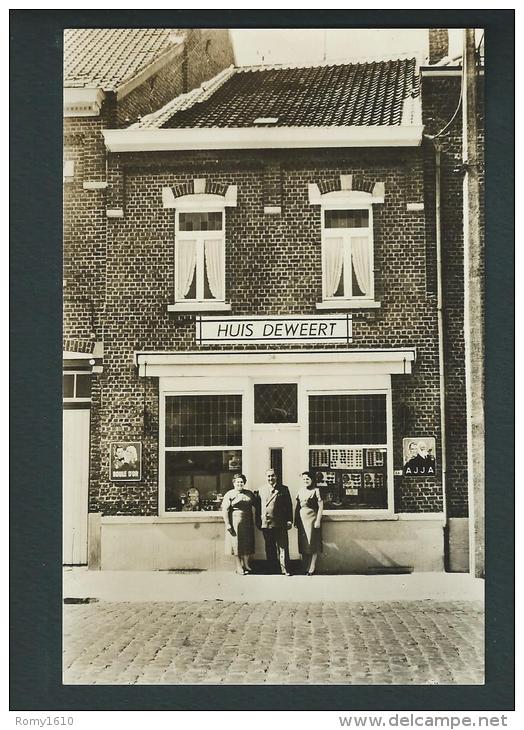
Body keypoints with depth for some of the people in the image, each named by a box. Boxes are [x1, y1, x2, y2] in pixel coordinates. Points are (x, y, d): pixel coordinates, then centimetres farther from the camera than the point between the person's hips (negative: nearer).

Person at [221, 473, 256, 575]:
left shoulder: (249, 494, 11)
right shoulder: (229, 495, -2)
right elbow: (225, 510, -8)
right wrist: (227, 524, -15)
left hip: (247, 523, 4)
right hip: (235, 522, -4)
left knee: (247, 544, 7)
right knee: (237, 544, 0)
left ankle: (246, 565, 18)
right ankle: (239, 567, 6)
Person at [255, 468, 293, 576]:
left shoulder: (283, 489, 6)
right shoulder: (261, 490, 11)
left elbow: (289, 506, 4)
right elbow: (258, 507, 11)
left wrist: (289, 520, -2)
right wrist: (258, 522, 5)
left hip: (280, 524, -2)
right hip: (266, 524, 2)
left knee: (283, 547, -4)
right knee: (270, 549, 8)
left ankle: (285, 569, -2)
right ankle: (272, 569, 15)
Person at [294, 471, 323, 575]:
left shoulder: (316, 491, -5)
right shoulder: (300, 491, 11)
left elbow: (320, 507, -7)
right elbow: (297, 506, 14)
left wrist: (318, 521, -13)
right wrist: (295, 520, 10)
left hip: (312, 519, -5)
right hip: (301, 520, 5)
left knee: (312, 544, -3)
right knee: (303, 544, 7)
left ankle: (311, 569, 0)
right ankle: (305, 568, 14)